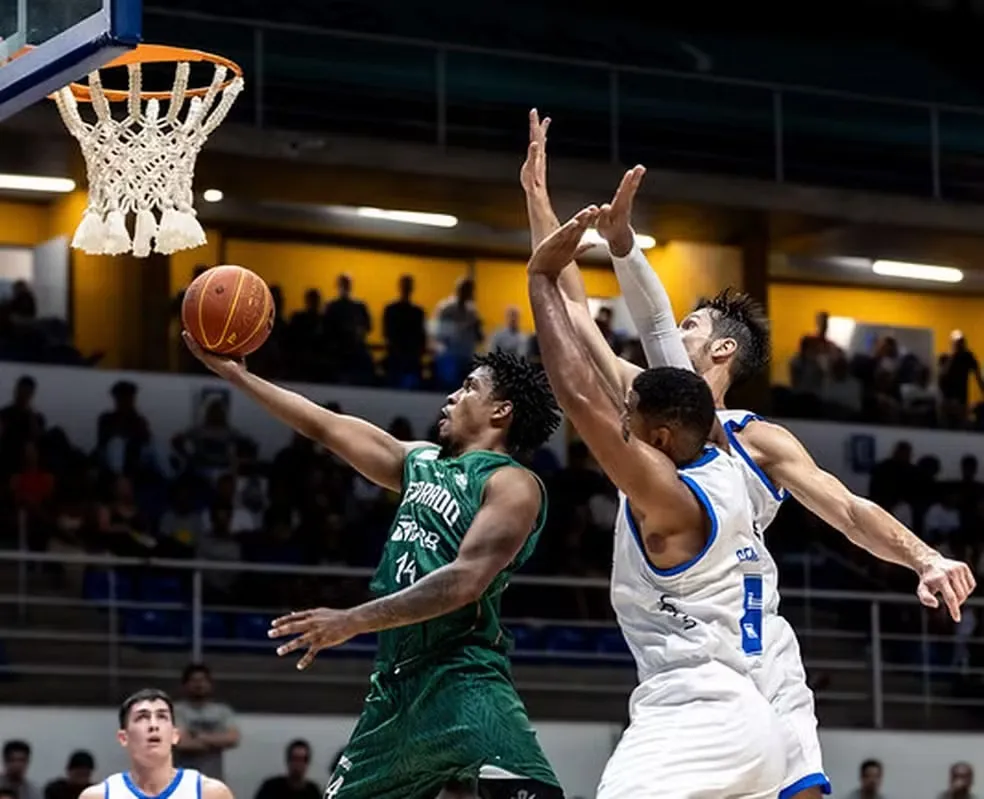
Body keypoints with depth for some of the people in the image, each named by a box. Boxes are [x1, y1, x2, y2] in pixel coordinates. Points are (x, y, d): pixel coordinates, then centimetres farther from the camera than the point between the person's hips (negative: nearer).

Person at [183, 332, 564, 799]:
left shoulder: (511, 484, -5)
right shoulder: (420, 461, 20)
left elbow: (465, 581, -18)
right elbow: (324, 426, 25)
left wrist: (354, 622, -20)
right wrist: (234, 373, 25)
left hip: (461, 678, -9)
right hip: (396, 682, 9)